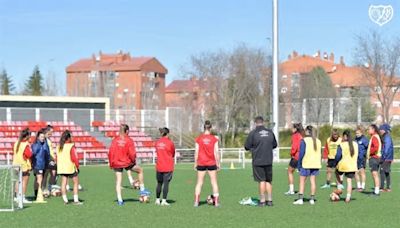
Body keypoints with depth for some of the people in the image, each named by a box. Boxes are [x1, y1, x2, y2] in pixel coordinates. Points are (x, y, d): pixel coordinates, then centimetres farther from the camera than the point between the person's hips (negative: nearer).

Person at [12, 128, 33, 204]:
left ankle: (17, 197, 17)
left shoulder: (16, 143, 6)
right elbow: (29, 155, -20)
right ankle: (23, 198, -3)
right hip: (25, 166, -7)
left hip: (16, 165, 7)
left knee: (18, 181, 13)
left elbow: (14, 153, 12)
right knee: (24, 181, -2)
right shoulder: (26, 144, -16)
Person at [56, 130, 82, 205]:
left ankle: (65, 200, 4)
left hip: (61, 168, 6)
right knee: (76, 182, 5)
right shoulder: (71, 146, -13)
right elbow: (75, 158, -14)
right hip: (71, 167, -6)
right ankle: (76, 200, 1)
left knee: (63, 183, 6)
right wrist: (77, 166, -3)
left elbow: (57, 158, 13)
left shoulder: (59, 147, 8)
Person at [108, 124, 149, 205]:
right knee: (140, 170, 21)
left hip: (117, 163, 2)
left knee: (118, 181, 7)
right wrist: (133, 161, 6)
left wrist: (111, 163, 8)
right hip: (127, 163, -2)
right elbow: (132, 153, -13)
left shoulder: (115, 140, -3)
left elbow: (111, 152, -3)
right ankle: (142, 190, 24)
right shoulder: (129, 140, -11)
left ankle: (119, 200, 2)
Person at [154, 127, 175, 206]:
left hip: (159, 166, 4)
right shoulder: (170, 142, -8)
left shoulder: (157, 142, 4)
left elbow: (157, 152, 11)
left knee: (159, 183, 15)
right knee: (166, 183, -3)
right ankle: (164, 200, -6)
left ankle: (157, 200, 20)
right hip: (168, 167, -4)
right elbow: (173, 153, 4)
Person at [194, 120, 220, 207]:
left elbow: (196, 152, -1)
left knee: (199, 183, 7)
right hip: (211, 163, -1)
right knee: (214, 182, 8)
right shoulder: (214, 139, -5)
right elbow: (216, 152, -4)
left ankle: (196, 201, 2)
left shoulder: (199, 139, -3)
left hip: (201, 164, 1)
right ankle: (216, 202, 7)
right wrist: (218, 163, 5)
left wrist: (195, 163, 7)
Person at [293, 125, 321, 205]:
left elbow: (301, 153, -10)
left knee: (302, 181, 1)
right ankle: (312, 199, 7)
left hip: (305, 164, -5)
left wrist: (299, 165, -4)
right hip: (315, 164, 5)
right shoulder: (318, 141, 10)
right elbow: (319, 153, 14)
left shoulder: (304, 140, -9)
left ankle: (300, 199, -3)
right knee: (313, 181, 7)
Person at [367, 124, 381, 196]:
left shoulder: (374, 137, -14)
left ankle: (376, 191, -13)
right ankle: (376, 191, 18)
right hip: (374, 157, 11)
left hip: (374, 157, -11)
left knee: (375, 174, -11)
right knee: (374, 174, 14)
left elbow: (376, 147, -26)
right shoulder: (376, 136, 17)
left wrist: (370, 152, -13)